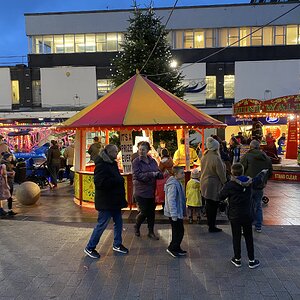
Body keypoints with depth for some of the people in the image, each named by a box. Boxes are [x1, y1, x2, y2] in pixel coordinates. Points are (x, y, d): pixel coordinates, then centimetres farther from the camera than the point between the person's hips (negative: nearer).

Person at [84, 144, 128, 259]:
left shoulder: (112, 163, 11)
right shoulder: (101, 165, -19)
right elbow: (100, 182, -29)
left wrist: (120, 179, 4)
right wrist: (117, 180, -23)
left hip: (114, 200, 9)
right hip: (106, 201, -9)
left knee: (118, 222, 17)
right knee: (102, 225, 0)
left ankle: (117, 244, 34)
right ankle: (90, 248, 17)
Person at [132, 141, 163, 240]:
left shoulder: (152, 161, 7)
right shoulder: (136, 161, -7)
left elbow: (160, 174, 5)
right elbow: (138, 175, -17)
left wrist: (157, 174, -19)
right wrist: (151, 174, -21)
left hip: (151, 191, 5)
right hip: (141, 192, -4)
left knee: (151, 212, 10)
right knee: (144, 212, -1)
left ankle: (151, 232, 26)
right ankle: (136, 227, 28)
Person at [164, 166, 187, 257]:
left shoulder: (177, 183, 11)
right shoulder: (173, 185, -21)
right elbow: (171, 200, -25)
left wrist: (183, 212, 24)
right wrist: (174, 214, -25)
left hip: (178, 213, 10)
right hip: (174, 214, -10)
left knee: (177, 231, 17)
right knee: (179, 231, -3)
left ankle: (176, 248, 28)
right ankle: (172, 248, 8)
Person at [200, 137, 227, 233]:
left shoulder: (204, 156, 4)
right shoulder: (216, 158, -21)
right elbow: (221, 173, -16)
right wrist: (225, 183, -4)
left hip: (204, 184, 8)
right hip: (213, 185, -8)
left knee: (209, 205, 17)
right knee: (213, 206, 2)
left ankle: (210, 224, 29)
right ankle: (212, 226, 11)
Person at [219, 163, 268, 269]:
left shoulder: (229, 185, -16)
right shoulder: (249, 182, -5)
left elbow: (221, 197, -6)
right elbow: (258, 179, 17)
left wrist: (223, 189, 11)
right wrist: (263, 172, 37)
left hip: (234, 216, -3)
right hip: (247, 215, 3)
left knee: (236, 237, 10)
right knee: (249, 238, 14)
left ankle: (237, 259, 21)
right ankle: (252, 261, 23)